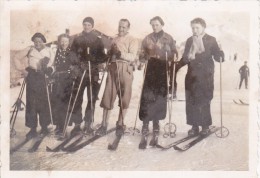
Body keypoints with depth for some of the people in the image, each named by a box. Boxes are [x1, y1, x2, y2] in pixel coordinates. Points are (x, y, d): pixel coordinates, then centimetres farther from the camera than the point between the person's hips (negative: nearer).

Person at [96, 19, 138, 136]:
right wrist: (109, 53, 3)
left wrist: (121, 53, -25)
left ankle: (120, 124, 11)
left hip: (125, 69, -3)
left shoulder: (132, 41, 5)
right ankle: (104, 125, 1)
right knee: (108, 96, -2)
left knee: (124, 98, 1)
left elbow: (132, 56, -9)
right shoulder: (114, 40, 21)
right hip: (113, 68, 4)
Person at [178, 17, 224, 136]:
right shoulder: (189, 41, 12)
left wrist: (220, 55, -22)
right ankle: (194, 126, 8)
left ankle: (205, 126, 11)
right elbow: (185, 58, 11)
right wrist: (177, 65, -6)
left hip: (206, 76, -3)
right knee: (191, 101, 0)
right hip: (192, 76, 3)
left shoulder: (211, 40, 3)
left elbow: (217, 56, -1)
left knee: (204, 101, -1)